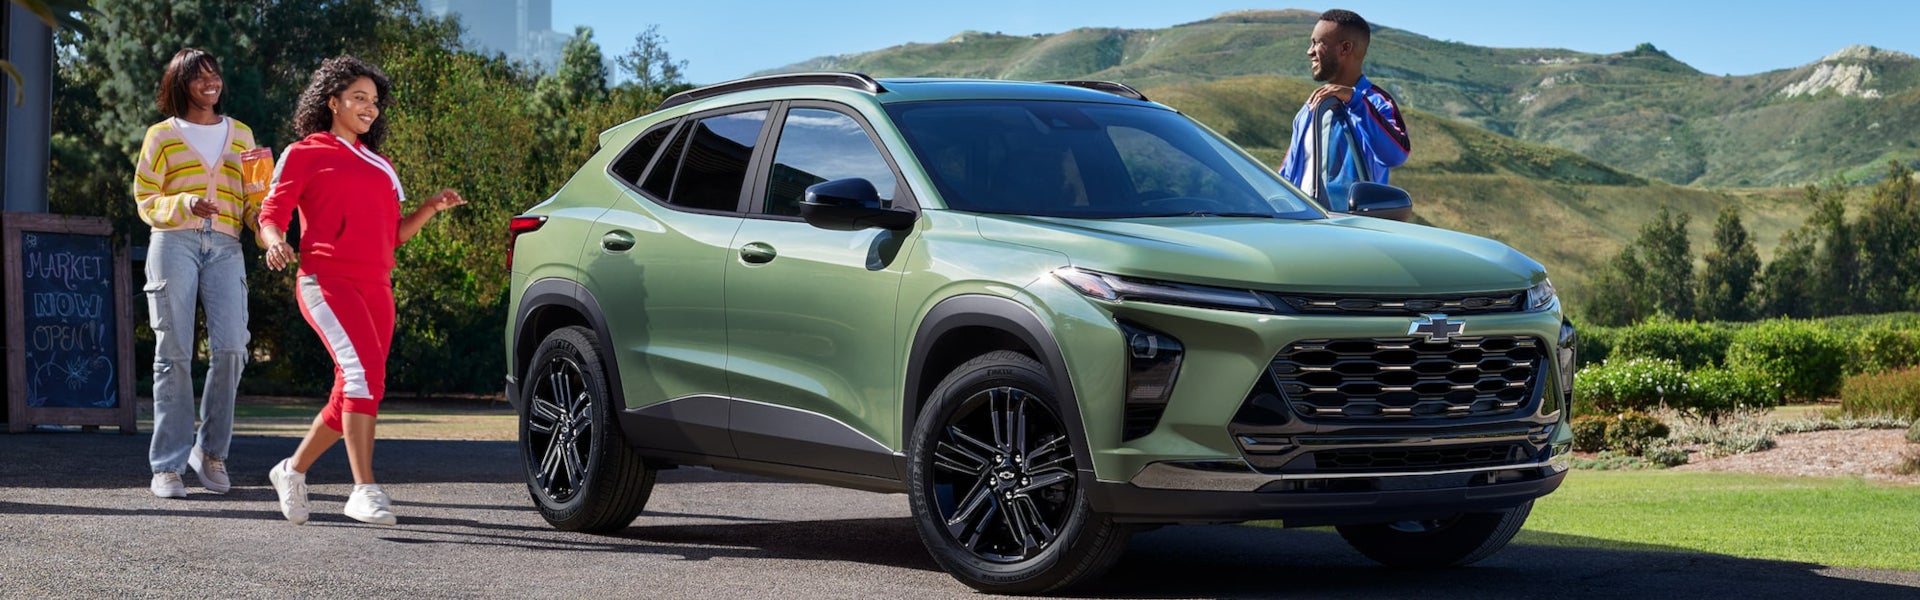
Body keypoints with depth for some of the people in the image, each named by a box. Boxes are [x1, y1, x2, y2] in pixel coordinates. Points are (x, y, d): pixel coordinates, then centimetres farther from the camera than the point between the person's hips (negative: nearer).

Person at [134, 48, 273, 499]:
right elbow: (146, 201, 8)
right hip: (174, 245, -2)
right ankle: (167, 467, -3)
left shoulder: (240, 135, 20)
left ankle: (211, 451, 4)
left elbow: (252, 199, 18)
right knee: (174, 354, -6)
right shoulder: (162, 136, 12)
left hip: (225, 249, 2)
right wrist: (186, 205, -11)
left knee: (230, 348, -14)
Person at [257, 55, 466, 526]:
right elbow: (271, 215, 3)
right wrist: (274, 241, -19)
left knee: (352, 397, 7)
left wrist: (431, 208, 8)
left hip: (376, 288, 7)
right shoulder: (304, 155, 8)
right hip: (326, 280, -7)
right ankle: (364, 490, -30)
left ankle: (293, 470, 28)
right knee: (364, 370, -26)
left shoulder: (380, 167, 24)